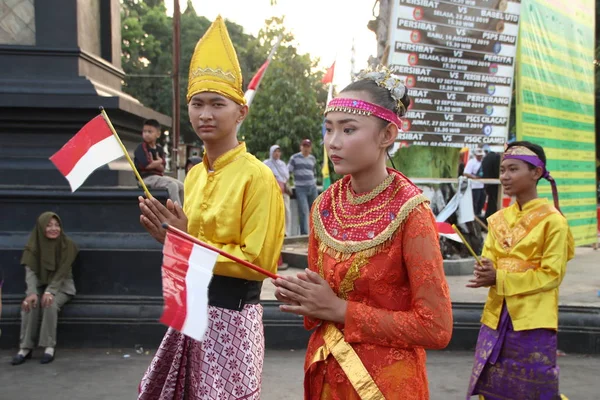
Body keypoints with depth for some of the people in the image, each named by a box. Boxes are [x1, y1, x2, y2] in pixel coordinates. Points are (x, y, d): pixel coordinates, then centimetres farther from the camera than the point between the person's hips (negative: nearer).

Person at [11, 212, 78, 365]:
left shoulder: (67, 245, -12)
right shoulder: (34, 245, -5)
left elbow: (62, 272, -16)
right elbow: (30, 270, -12)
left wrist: (49, 291, -30)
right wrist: (32, 292, -29)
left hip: (61, 286, -2)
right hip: (39, 285, 2)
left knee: (50, 304, -33)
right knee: (29, 304, -28)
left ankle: (49, 347, -23)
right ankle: (25, 348, -20)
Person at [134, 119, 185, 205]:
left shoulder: (159, 148, 11)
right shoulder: (141, 147, -8)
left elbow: (162, 168, 4)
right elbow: (147, 165, -21)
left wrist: (154, 163, -16)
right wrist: (159, 161, -5)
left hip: (159, 176, 8)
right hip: (146, 177, -8)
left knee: (181, 186, -1)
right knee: (172, 185, -26)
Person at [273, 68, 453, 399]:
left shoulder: (409, 211, -19)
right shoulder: (324, 206, -2)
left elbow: (436, 327, -20)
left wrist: (339, 310, -20)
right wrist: (302, 298, -12)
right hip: (324, 371, 6)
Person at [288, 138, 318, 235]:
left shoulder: (312, 159, 13)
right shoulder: (295, 158, 0)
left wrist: (314, 183, 16)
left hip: (312, 187, 5)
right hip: (300, 188, -4)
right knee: (303, 211, -12)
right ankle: (304, 233, -9)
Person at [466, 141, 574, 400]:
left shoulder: (553, 221, -10)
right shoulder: (498, 219, 8)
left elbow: (552, 275, -13)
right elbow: (488, 263, 8)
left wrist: (500, 279, -18)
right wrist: (485, 272, -17)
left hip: (533, 321, -6)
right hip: (497, 317, 6)